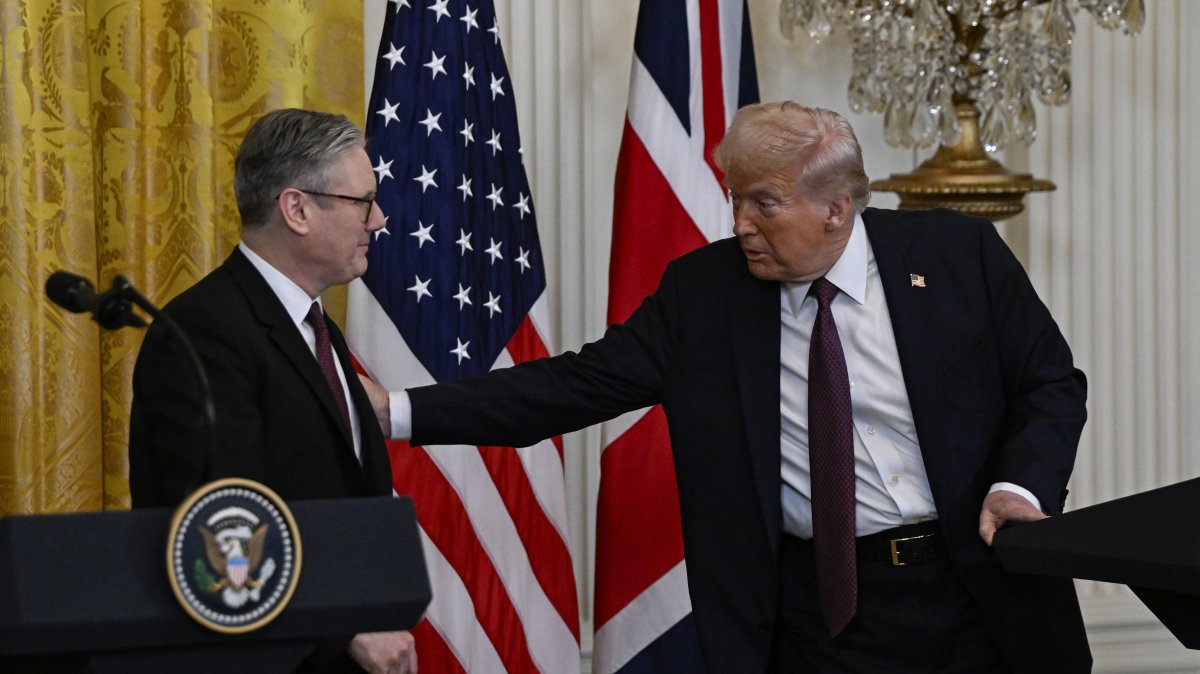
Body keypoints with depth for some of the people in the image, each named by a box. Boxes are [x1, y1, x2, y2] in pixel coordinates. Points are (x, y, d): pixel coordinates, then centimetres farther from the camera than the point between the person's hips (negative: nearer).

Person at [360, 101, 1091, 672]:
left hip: (982, 590, 0)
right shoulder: (703, 289, -1)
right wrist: (400, 412, -9)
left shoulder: (958, 253, -3)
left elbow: (1052, 384, 4)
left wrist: (1021, 487, -16)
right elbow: (578, 384, -2)